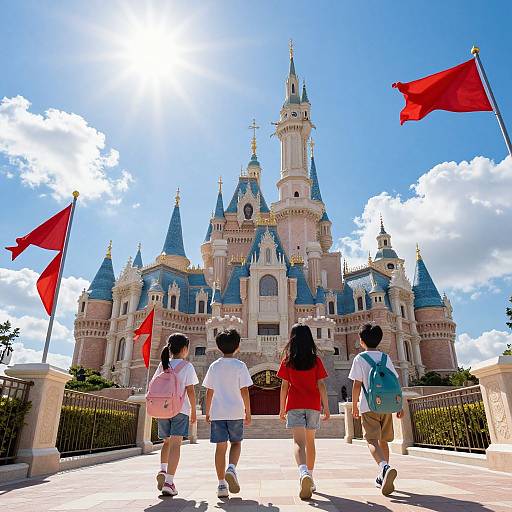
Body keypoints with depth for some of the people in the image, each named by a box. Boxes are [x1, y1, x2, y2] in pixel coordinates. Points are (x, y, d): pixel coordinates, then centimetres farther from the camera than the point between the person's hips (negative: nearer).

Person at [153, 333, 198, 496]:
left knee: (167, 442, 23)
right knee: (175, 444, -2)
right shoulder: (187, 366, -7)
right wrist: (193, 411, 2)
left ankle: (163, 470, 7)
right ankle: (169, 482, -5)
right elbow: (190, 391, -8)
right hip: (180, 409, -4)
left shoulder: (163, 365, 6)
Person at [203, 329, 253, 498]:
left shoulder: (214, 366, 3)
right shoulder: (240, 366, -6)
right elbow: (244, 391, -8)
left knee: (221, 446, 8)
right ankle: (231, 469, -8)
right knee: (236, 443, 16)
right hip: (236, 412, -2)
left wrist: (207, 412, 15)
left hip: (217, 412, 2)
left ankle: (221, 484, 9)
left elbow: (209, 392, 6)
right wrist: (248, 413, 0)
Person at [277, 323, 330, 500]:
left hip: (294, 405, -2)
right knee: (310, 441, 17)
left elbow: (284, 386, -1)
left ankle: (303, 473, -33)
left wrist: (281, 408, 7)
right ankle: (309, 477, 26)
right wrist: (326, 407, 5)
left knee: (298, 441, -8)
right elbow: (321, 385, -1)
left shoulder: (287, 360, -1)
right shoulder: (316, 360, 2)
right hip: (313, 405, 2)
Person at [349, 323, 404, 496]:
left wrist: (354, 405, 3)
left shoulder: (359, 359, -4)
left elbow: (357, 385, -7)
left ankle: (385, 467, -35)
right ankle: (382, 477, 25)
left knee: (372, 441, -9)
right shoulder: (386, 358, 8)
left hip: (368, 407, -5)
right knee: (383, 441, 17)